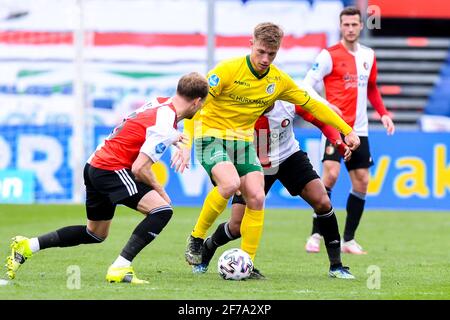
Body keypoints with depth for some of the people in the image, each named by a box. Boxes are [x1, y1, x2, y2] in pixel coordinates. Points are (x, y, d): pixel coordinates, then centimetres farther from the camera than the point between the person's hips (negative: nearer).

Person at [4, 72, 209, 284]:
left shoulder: (159, 103, 7)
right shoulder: (164, 126, -20)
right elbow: (139, 169, -22)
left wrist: (169, 139, 28)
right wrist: (159, 190, -7)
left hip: (94, 165, 10)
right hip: (112, 169, -10)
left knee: (96, 234, 23)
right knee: (162, 210, -19)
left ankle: (26, 246, 24)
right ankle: (120, 268, -22)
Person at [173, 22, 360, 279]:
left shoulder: (279, 81, -1)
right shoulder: (228, 70, -18)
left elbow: (312, 105, 11)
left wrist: (347, 130, 9)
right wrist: (186, 144, -28)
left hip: (244, 141, 5)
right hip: (212, 135, -5)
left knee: (256, 198, -10)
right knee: (230, 183, -30)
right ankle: (197, 238, -10)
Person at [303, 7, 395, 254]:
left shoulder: (368, 56, 11)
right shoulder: (329, 55, -6)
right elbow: (307, 86, -8)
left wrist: (383, 113, 12)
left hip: (359, 130, 6)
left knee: (361, 182, 4)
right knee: (330, 174, -21)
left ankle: (349, 240, 13)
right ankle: (315, 235, -14)